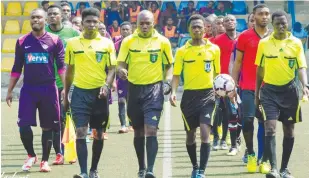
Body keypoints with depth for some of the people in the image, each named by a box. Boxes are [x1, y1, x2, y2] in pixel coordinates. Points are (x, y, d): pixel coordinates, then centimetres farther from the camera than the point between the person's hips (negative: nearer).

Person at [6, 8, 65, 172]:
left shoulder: (54, 40, 1)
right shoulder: (22, 42, 7)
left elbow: (61, 66, -1)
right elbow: (16, 68, 11)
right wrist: (10, 91, 9)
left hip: (48, 89, -1)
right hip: (28, 88, 1)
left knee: (48, 127, 5)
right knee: (24, 125, -8)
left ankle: (45, 161, 17)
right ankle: (31, 156, 15)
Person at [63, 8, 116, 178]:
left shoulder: (107, 43, 1)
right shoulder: (72, 43, 4)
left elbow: (112, 68, 1)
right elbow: (69, 70, 11)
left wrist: (107, 85, -17)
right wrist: (65, 96, 12)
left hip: (99, 93, 0)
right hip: (80, 93, 0)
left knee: (98, 134, 8)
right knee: (81, 132, -11)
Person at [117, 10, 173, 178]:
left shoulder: (163, 41, -1)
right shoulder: (128, 41, 0)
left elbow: (169, 65, 9)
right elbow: (121, 64, -1)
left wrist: (167, 82, -7)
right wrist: (121, 71, -24)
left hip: (154, 89, -2)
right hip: (134, 89, 2)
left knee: (151, 130, -14)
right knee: (138, 132, 12)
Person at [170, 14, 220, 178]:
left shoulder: (214, 49, 3)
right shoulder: (182, 51, 2)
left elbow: (217, 73, 10)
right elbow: (176, 75, 3)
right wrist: (173, 92, -13)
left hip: (207, 95, -1)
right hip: (189, 95, 1)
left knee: (205, 133, -15)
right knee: (190, 135, 12)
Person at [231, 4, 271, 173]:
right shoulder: (244, 36, 1)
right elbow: (238, 62, 4)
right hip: (248, 87, -1)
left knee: (264, 122, 1)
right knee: (247, 119, -7)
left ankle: (263, 159, 6)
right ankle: (250, 153, 13)